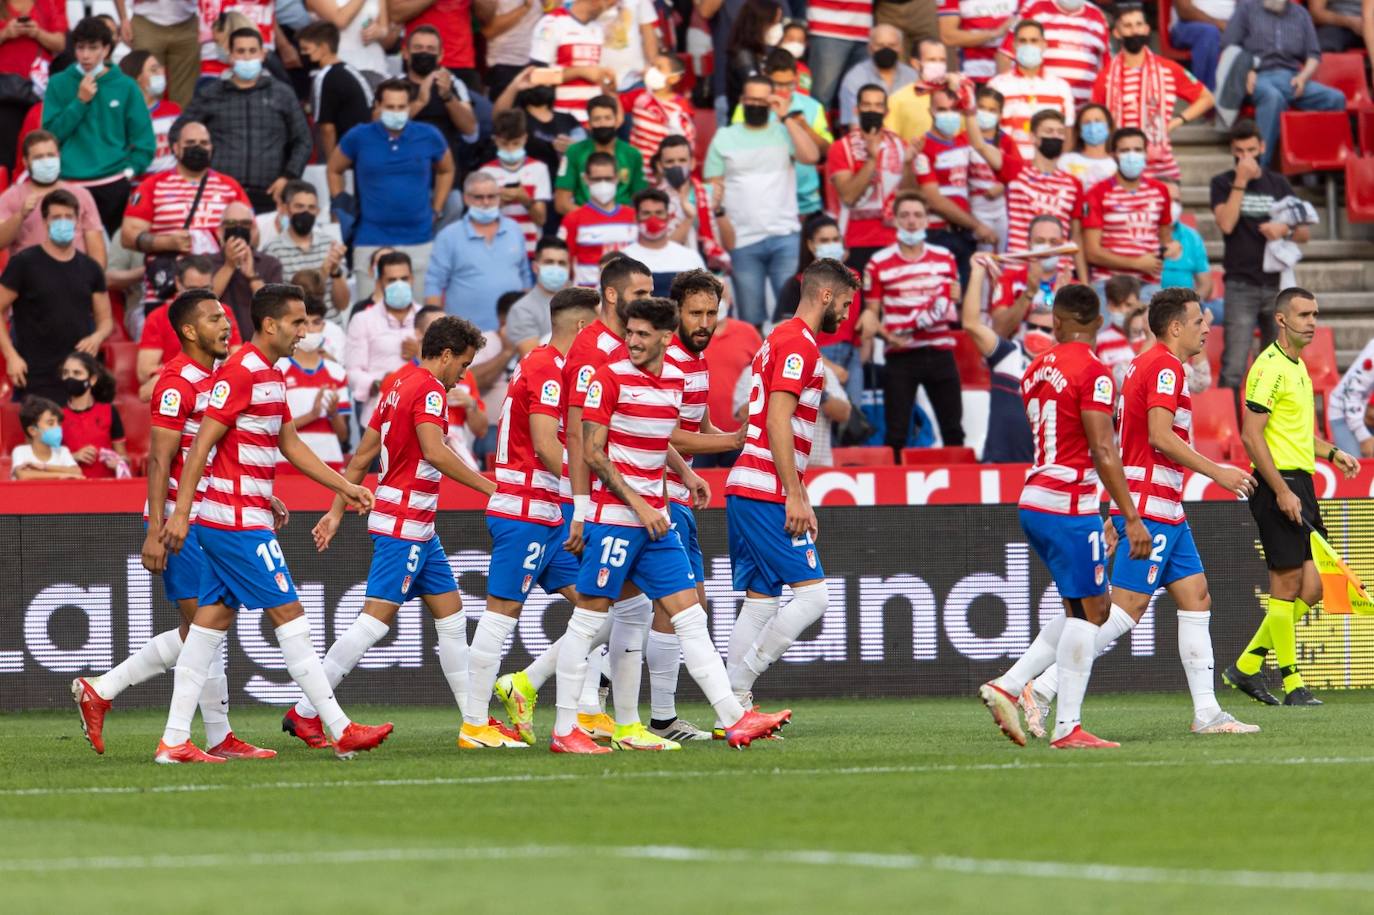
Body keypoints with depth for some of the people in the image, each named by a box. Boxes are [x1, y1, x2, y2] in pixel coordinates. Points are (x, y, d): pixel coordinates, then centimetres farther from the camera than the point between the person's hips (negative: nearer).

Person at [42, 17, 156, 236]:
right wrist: (80, 101, -8)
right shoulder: (59, 84, 6)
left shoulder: (125, 86, 5)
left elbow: (144, 141, 6)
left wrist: (129, 171, -7)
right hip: (70, 184, 0)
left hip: (113, 186, 0)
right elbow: (51, 135, -1)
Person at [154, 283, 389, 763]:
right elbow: (202, 443, -17)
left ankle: (174, 741, 6)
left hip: (233, 521, 10)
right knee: (289, 615, -6)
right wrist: (181, 512, -20)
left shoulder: (272, 376, 16)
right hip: (238, 522, -10)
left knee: (211, 623, 7)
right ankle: (341, 732, -4)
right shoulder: (240, 372, -14)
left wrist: (343, 486, 19)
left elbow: (291, 444, 23)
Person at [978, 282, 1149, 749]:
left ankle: (1008, 686, 9)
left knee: (1093, 608, 15)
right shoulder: (1092, 372, -12)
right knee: (1087, 612, -3)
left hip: (1035, 501, 8)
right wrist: (1131, 518, -14)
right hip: (1070, 505, -8)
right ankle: (1067, 727, -6)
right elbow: (1103, 454, -17)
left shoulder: (1036, 370, 13)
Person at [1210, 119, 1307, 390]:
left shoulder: (1278, 184, 11)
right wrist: (1241, 181, -13)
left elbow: (1304, 233, 12)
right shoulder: (1223, 183, 4)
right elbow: (1226, 223, -13)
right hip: (1241, 286, -3)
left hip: (1277, 284, 3)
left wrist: (1285, 229, -10)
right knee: (1233, 369, -12)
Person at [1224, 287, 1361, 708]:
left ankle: (1246, 666, 15)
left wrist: (1331, 452, 16)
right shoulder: (1270, 368, -13)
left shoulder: (1298, 366, 17)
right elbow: (1251, 436, -18)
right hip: (1278, 486, -10)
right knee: (1287, 586, -6)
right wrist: (1282, 491, -21)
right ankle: (1291, 682, 0)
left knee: (1310, 588, 7)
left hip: (1300, 484, 10)